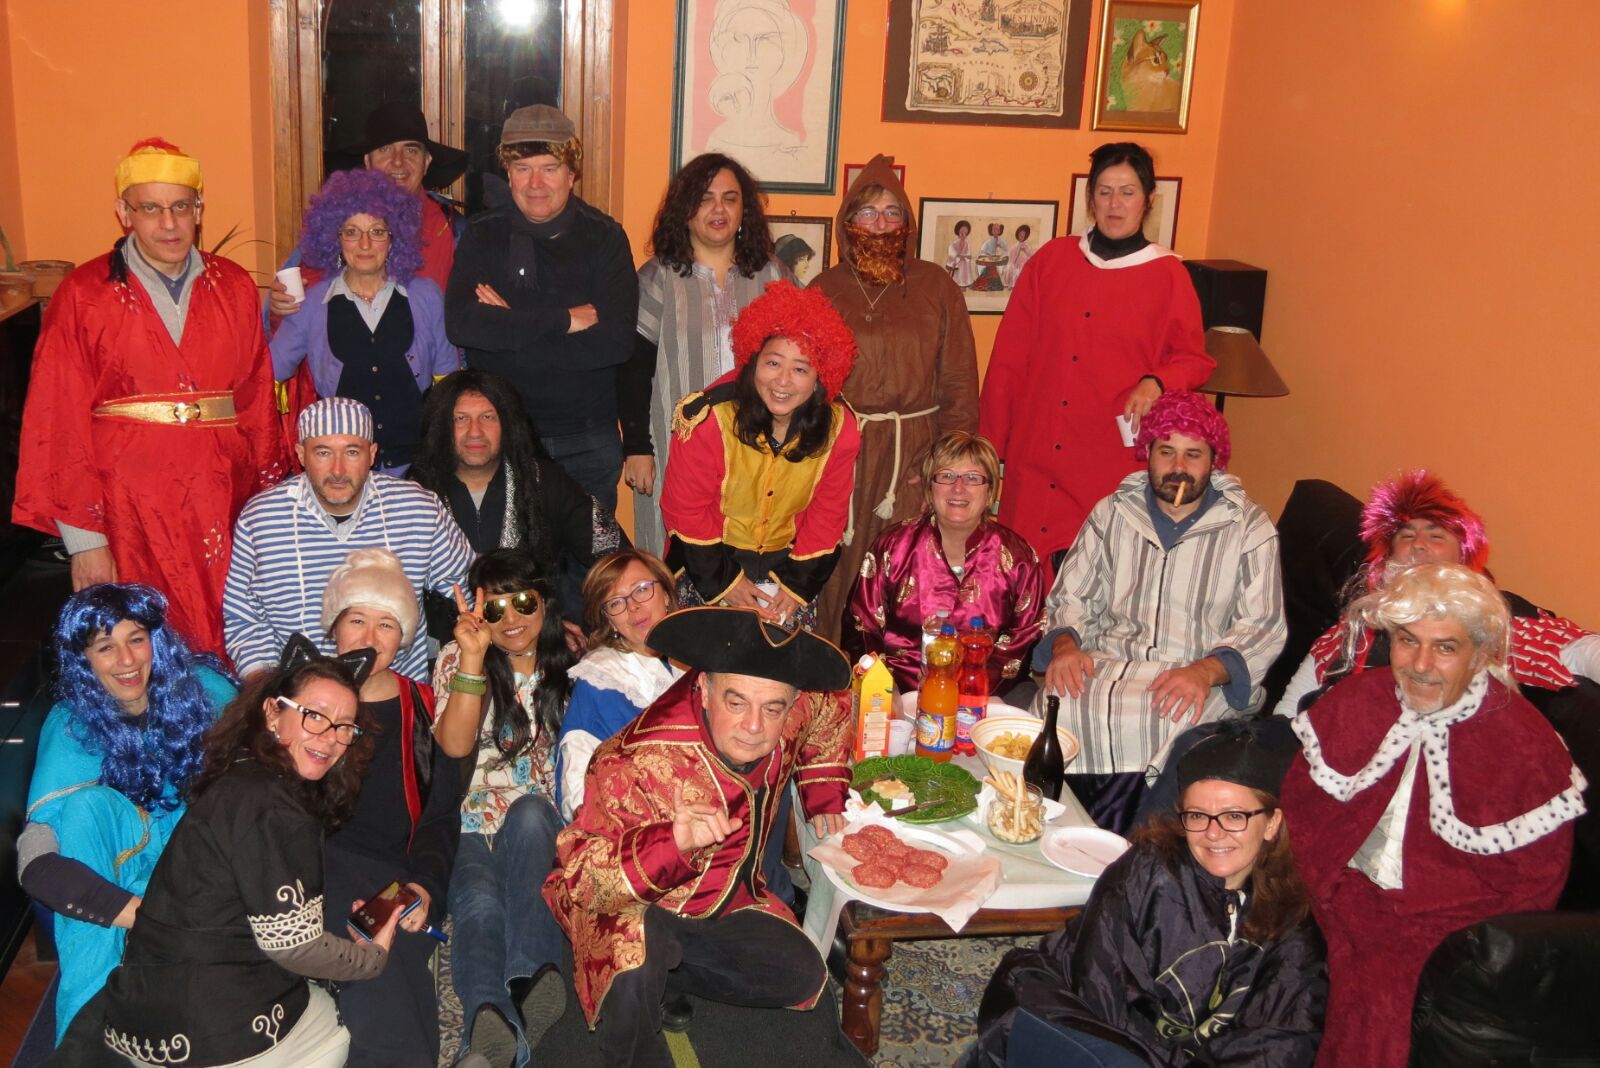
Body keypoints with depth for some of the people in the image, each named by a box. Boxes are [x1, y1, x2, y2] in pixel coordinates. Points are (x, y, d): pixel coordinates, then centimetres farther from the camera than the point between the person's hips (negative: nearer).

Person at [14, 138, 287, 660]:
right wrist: (84, 538, -6)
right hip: (130, 513, -3)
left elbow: (260, 400, 10)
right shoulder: (85, 296, -2)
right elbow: (60, 423, -3)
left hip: (224, 506, 3)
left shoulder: (234, 287, 8)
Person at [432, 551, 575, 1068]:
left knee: (528, 812, -36)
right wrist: (473, 658, -16)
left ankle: (527, 975, -45)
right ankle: (491, 1024, -59)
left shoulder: (570, 664, 12)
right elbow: (455, 745, -9)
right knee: (480, 905, -33)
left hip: (544, 827, 1)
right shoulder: (456, 660, 9)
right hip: (475, 828, -1)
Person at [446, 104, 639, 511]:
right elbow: (460, 324, -16)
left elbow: (616, 341, -14)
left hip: (587, 441, 0)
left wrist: (507, 331, -14)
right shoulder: (483, 236, 1)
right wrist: (563, 320, -18)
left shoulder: (604, 237, -2)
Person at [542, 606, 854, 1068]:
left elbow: (830, 715, 7)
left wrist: (824, 801, 9)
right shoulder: (641, 762, -36)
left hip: (723, 899, 6)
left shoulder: (793, 712, -19)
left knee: (803, 976, -4)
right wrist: (673, 842, -55)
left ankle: (652, 976, 6)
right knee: (637, 955, -37)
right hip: (629, 907, -6)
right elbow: (581, 875, -39)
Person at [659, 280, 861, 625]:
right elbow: (685, 508, -13)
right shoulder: (708, 419, -21)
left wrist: (798, 583, -7)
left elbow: (827, 514, -3)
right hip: (710, 558, -2)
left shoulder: (839, 428, -13)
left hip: (786, 559, 2)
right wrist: (723, 581, -12)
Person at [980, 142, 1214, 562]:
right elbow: (1009, 354, 9)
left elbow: (1194, 360, 8)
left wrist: (1156, 384, -14)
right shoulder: (1051, 259, 8)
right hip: (1035, 453, 2)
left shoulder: (1167, 275, 3)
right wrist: (990, 443, 7)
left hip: (1115, 461, -2)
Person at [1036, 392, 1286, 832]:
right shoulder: (1112, 513, 16)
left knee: (1161, 722, -36)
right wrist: (1064, 643, -6)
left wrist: (1205, 671, -20)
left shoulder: (1249, 528, 7)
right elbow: (1070, 597, 18)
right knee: (1058, 705, -31)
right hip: (1106, 663, 2)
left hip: (1198, 680, -2)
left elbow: (1262, 627, -1)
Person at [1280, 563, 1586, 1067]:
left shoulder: (1524, 743, -9)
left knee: (1378, 991, -27)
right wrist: (1334, 900, -7)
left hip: (1447, 917, -4)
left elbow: (1531, 885, -4)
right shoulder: (1354, 702, 1)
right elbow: (1299, 811, 5)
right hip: (1346, 899, 4)